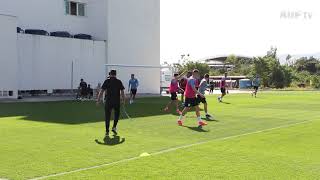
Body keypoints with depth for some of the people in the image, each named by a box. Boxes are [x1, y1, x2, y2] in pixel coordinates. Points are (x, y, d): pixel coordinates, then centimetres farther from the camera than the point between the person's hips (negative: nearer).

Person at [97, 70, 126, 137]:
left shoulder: (107, 81, 2)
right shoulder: (119, 82, 4)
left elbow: (101, 91, -3)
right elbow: (122, 92, 2)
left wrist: (98, 100, 1)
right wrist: (124, 100, 12)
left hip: (108, 101, 0)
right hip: (117, 101, 0)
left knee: (107, 116, 5)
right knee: (117, 114, 20)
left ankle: (107, 131, 3)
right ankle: (114, 127, 7)